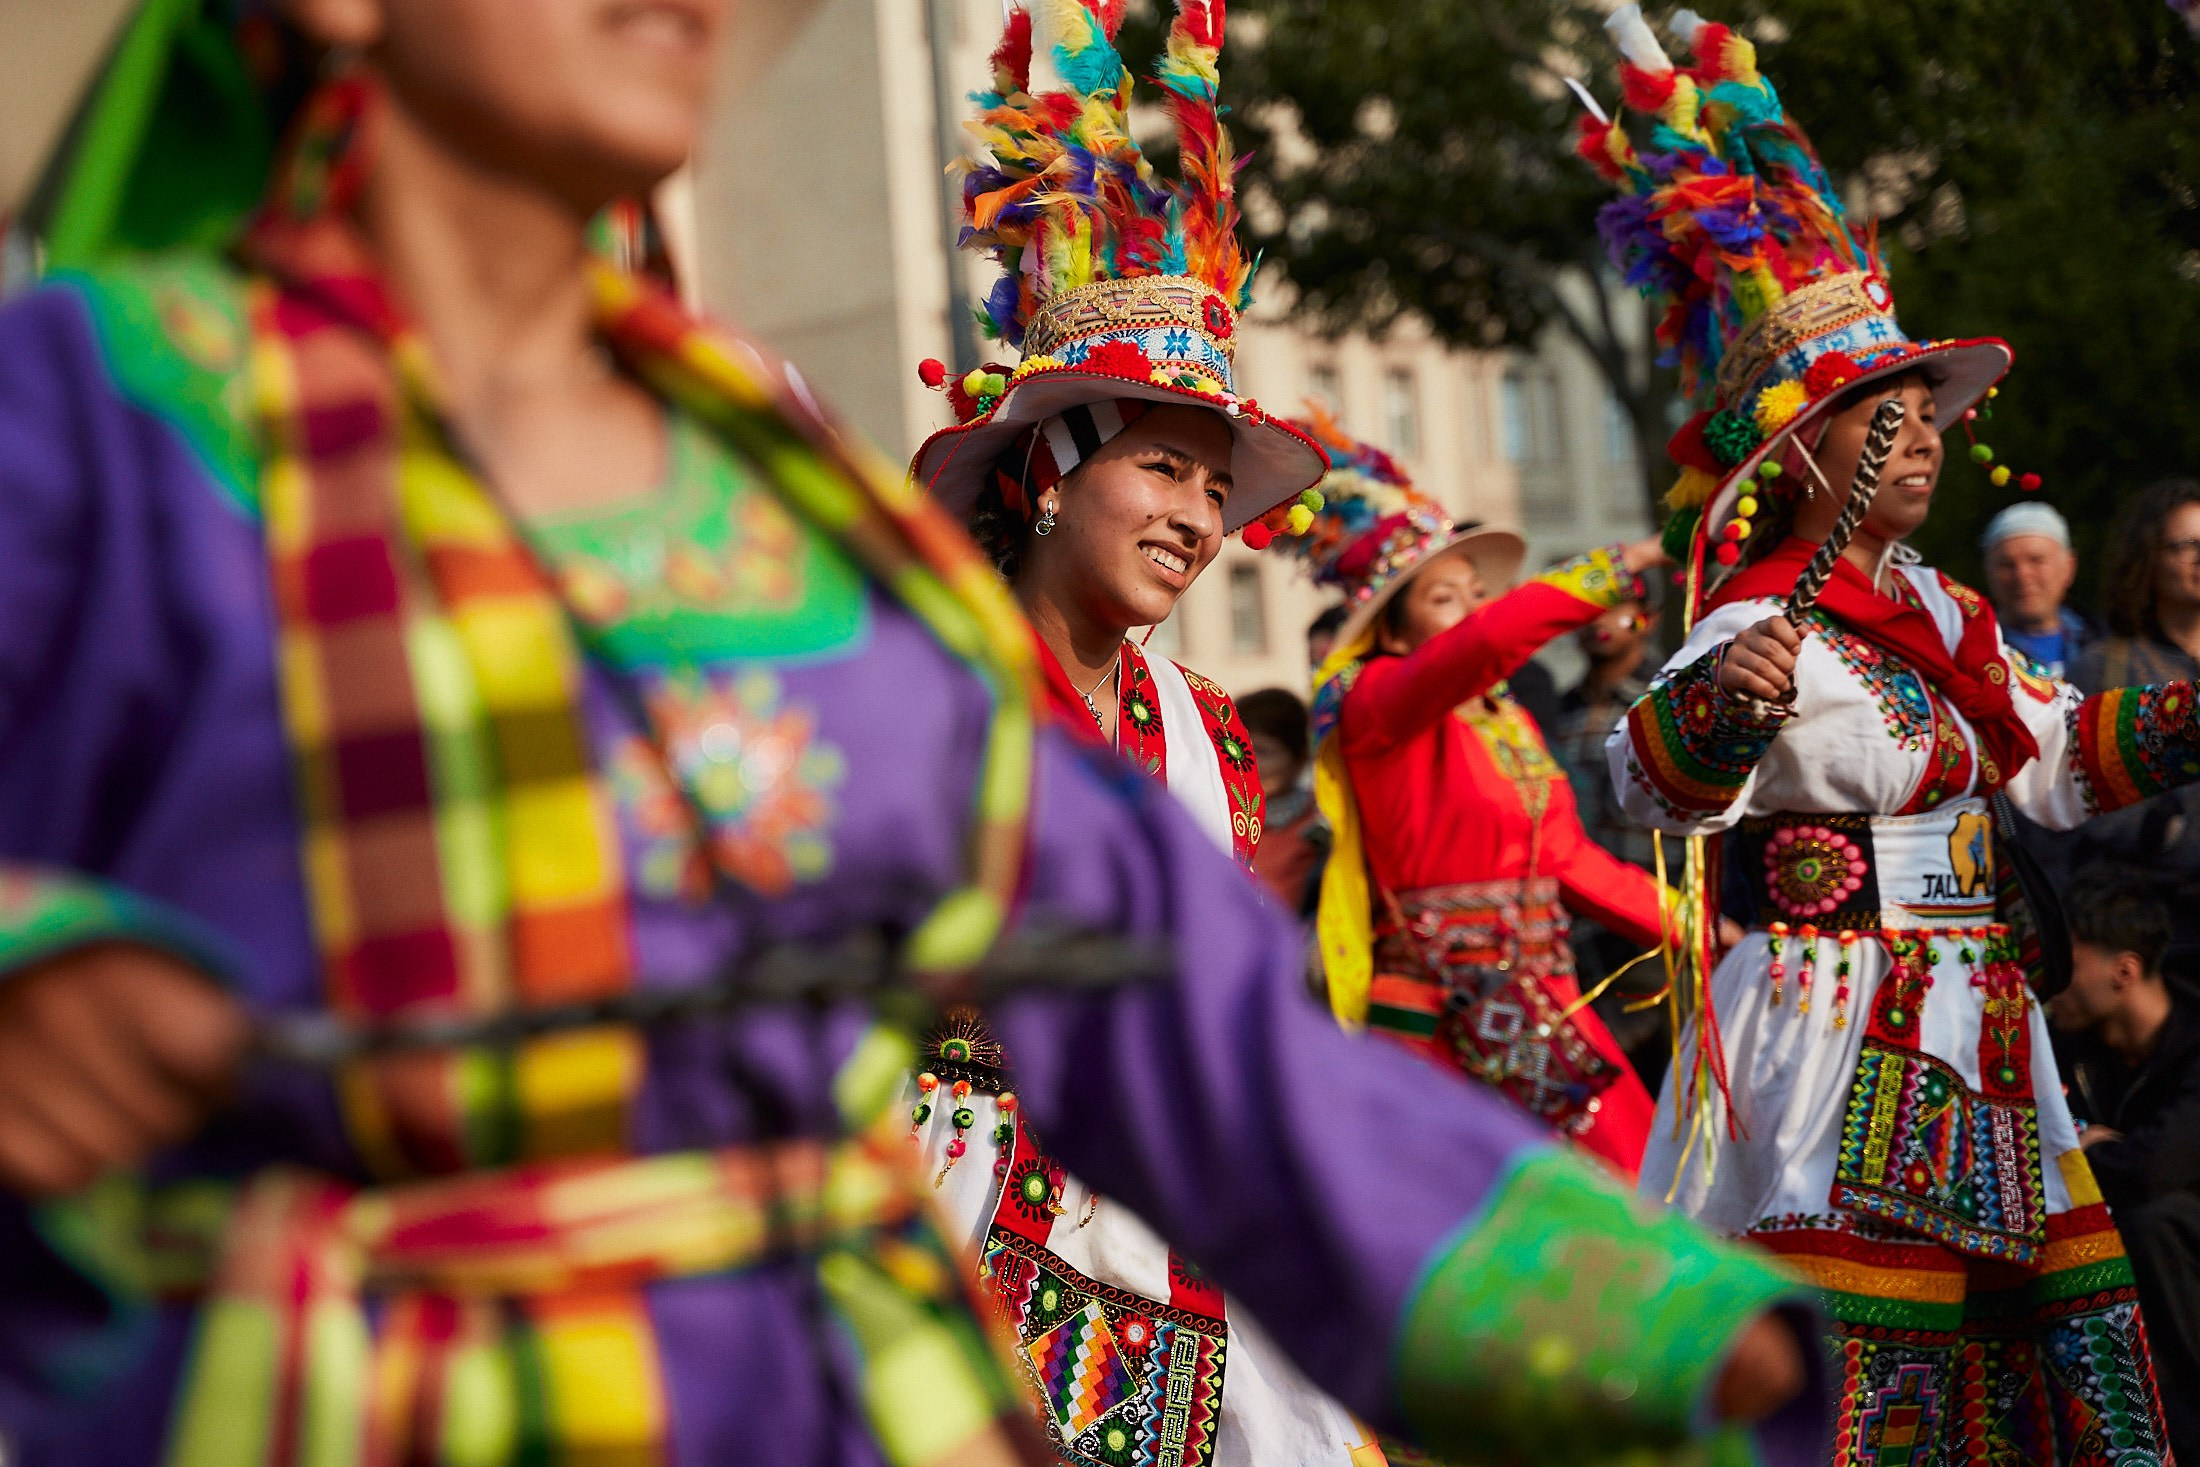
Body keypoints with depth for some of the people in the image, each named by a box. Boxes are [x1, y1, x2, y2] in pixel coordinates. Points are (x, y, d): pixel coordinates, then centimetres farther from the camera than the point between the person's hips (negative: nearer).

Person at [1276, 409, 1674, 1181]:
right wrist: (1611, 571, -19)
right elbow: (1487, 641, -25)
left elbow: (1569, 858, 19)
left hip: (1541, 1000, 7)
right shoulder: (1376, 700, -6)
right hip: (1443, 1017, -7)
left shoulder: (1510, 722, 18)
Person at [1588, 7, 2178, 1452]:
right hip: (1834, 1036, -9)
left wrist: (2178, 719, 18)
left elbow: (2055, 756, 30)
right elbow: (1657, 780, -33)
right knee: (1858, 1381, -12)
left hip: (1972, 1036, 9)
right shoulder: (1766, 624, -14)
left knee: (2073, 1354, 12)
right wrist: (1714, 700, -54)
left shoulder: (1943, 614, 14)